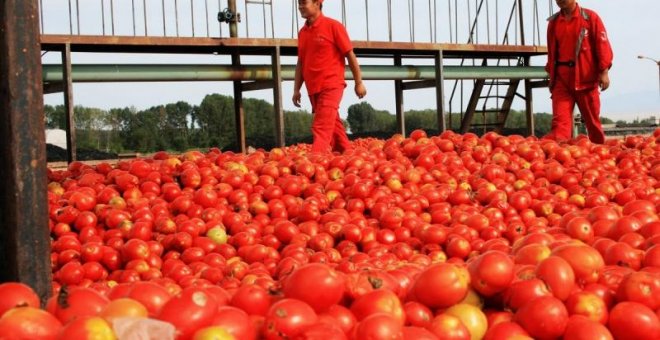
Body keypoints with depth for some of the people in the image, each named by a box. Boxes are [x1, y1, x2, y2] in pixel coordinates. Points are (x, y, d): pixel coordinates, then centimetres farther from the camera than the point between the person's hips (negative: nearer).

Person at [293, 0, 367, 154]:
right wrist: (296, 89, 10)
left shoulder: (333, 26, -6)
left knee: (321, 128, -16)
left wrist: (359, 83, -5)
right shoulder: (302, 32, 11)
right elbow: (301, 63, 16)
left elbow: (350, 55, -4)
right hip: (313, 89, 7)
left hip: (331, 86, -6)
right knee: (333, 126, 14)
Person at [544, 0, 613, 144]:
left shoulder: (590, 17, 0)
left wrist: (604, 71, -10)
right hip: (561, 80, 2)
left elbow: (602, 44, -3)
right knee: (560, 121, -12)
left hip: (586, 79, -2)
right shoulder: (553, 22, 9)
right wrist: (551, 75, 14)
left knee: (592, 121, 8)